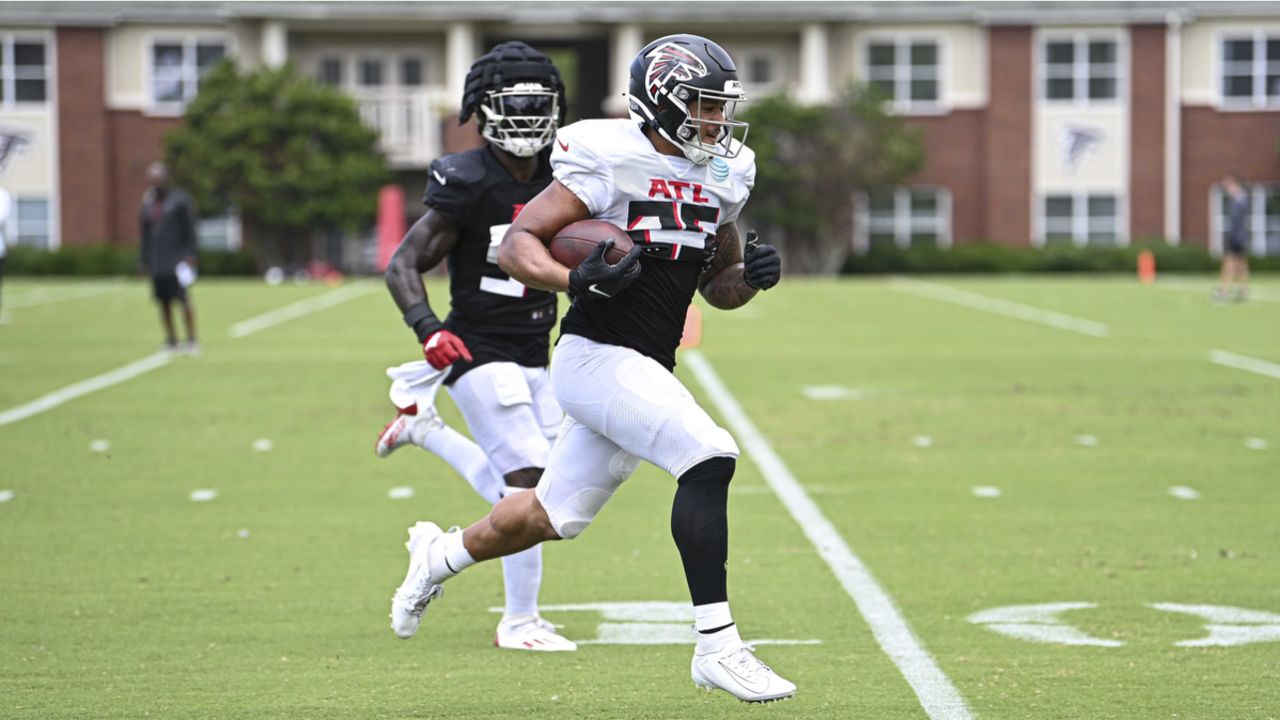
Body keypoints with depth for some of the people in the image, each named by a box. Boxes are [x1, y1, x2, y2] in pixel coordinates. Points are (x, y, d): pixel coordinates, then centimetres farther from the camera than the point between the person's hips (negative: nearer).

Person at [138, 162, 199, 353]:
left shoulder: (180, 199, -2)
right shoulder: (148, 202, 12)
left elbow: (189, 230, -3)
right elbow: (144, 234, 17)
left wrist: (189, 255, -9)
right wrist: (143, 259, 13)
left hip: (176, 259, -5)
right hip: (156, 262, 5)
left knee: (182, 299, -11)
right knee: (164, 301, 5)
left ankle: (191, 340, -9)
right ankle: (171, 339, 12)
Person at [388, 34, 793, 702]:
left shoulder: (720, 177, 10)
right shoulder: (610, 160, -13)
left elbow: (716, 285, 19)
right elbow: (516, 245, -13)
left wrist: (749, 276, -3)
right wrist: (579, 278, -31)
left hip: (645, 370, 8)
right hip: (597, 354, -8)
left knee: (555, 514, 17)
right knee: (709, 458, -23)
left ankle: (440, 553, 44)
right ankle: (716, 646, -18)